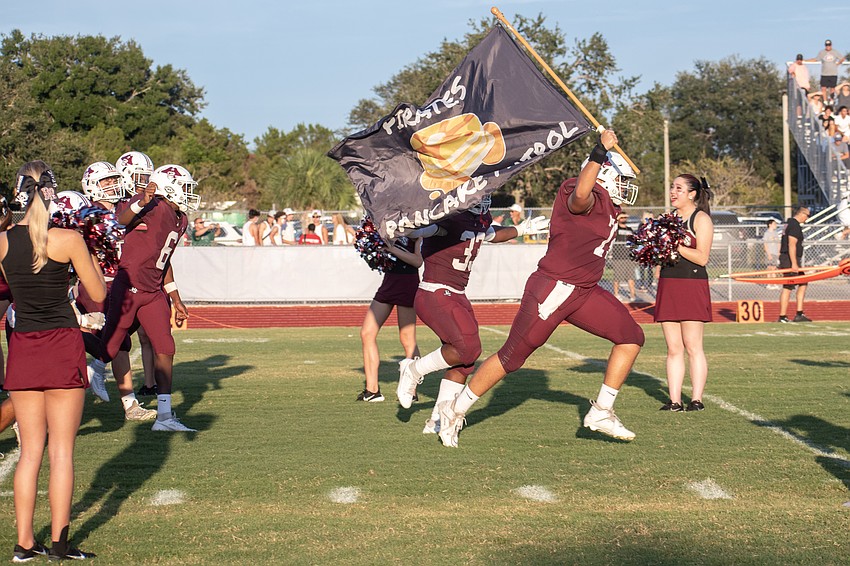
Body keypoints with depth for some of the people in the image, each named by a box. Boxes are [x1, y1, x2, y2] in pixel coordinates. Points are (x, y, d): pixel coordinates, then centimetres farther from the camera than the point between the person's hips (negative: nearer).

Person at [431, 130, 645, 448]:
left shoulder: (608, 207, 15)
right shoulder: (589, 197, -14)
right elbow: (580, 195, -41)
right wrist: (600, 152, -42)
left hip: (585, 291, 9)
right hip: (553, 287, -9)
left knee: (631, 337, 1)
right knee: (512, 356, -2)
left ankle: (601, 412, 7)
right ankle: (455, 411, 12)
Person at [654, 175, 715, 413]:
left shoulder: (701, 219, -3)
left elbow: (702, 257, -11)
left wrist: (675, 245, -17)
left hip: (692, 285, -6)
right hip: (667, 284, 6)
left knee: (692, 346, -5)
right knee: (673, 349, 4)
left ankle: (697, 399, -1)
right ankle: (674, 400, 3)